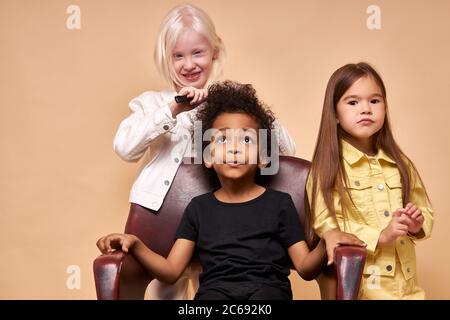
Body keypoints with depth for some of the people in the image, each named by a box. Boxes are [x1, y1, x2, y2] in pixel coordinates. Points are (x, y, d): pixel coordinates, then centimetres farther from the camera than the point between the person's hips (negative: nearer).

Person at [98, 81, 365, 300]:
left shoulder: (279, 202, 11)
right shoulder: (199, 207, 15)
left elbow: (306, 268, 8)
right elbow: (171, 271, 12)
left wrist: (327, 243, -14)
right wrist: (135, 244, -5)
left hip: (266, 287, 0)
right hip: (216, 288, 1)